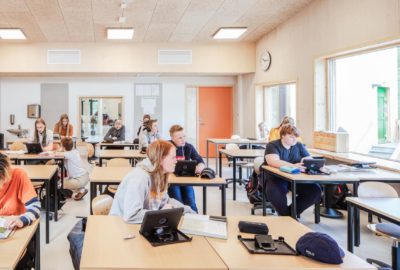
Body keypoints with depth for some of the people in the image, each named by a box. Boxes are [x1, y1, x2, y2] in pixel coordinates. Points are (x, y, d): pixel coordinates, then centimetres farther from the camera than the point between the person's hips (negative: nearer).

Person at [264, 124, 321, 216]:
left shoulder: (299, 146, 11)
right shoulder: (272, 145, -6)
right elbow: (273, 161, -25)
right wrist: (293, 166, -39)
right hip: (277, 177, -4)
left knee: (315, 190, -20)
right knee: (273, 191, -38)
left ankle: (292, 213, -3)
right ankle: (285, 215, -8)